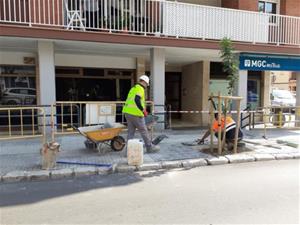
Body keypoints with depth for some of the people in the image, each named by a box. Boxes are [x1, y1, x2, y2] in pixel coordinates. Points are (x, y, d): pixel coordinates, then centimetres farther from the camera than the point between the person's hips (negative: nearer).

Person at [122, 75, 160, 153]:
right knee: (143, 131, 3)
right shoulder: (140, 89, -9)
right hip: (135, 114, -9)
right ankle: (149, 147, 16)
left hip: (127, 112, 9)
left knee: (131, 131, 11)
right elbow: (137, 100, -24)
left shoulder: (133, 88, 21)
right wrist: (143, 110, -16)